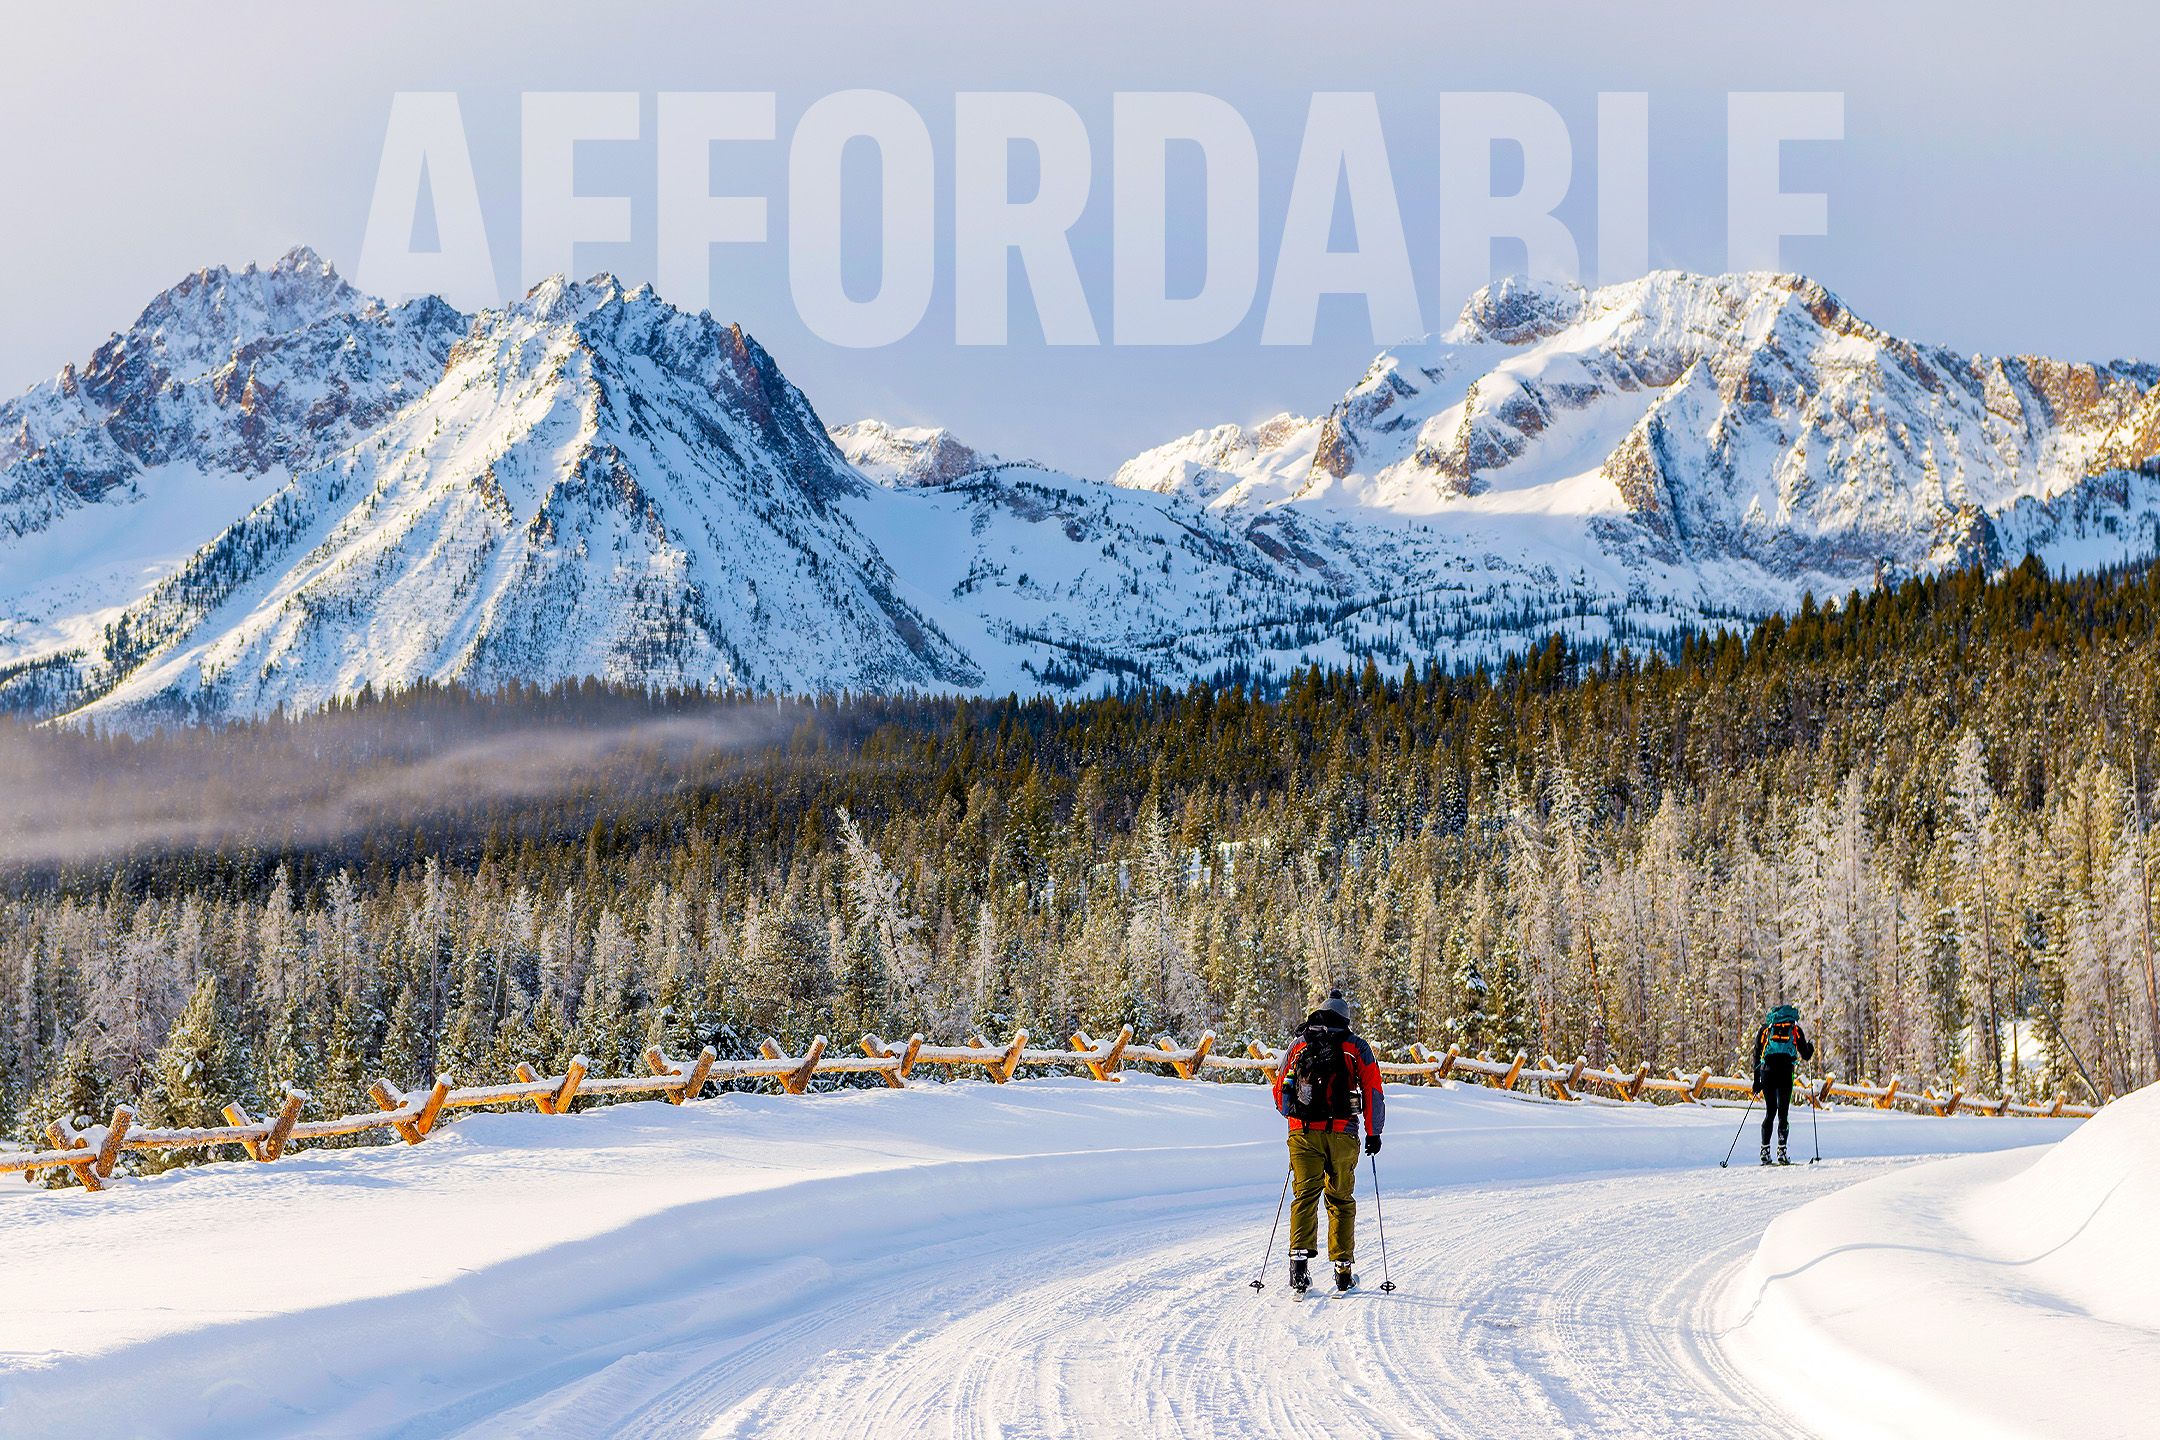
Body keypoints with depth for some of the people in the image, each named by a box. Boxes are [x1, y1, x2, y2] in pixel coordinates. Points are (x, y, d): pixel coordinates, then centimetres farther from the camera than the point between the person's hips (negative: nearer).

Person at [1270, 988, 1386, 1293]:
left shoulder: (1298, 1046, 11)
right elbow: (1373, 1091, 1)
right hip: (1342, 1134, -1)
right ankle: (1343, 1268, 8)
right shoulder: (1356, 1047, 6)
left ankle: (1300, 1257, -15)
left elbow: (1279, 1091, 15)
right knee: (1341, 1199, 9)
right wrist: (1373, 1132, 11)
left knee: (1305, 1196, 4)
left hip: (1303, 1133, 1)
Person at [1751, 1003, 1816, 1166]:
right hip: (1785, 1073, -2)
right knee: (1783, 1113, 1)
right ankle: (1781, 1151, -9)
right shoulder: (1795, 1029, 13)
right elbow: (1806, 1055, 15)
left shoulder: (1764, 1029, 17)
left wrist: (1757, 1082, 16)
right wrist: (1811, 1046, 39)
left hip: (1767, 1072, 2)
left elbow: (1757, 1056, 14)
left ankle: (1765, 1151, 2)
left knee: (1770, 1112, 11)